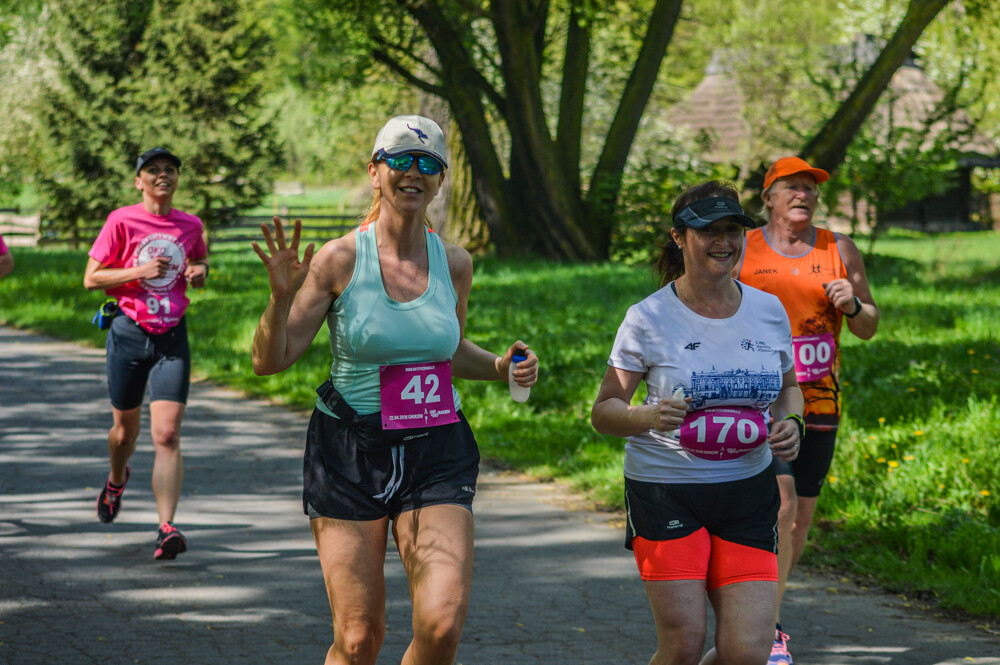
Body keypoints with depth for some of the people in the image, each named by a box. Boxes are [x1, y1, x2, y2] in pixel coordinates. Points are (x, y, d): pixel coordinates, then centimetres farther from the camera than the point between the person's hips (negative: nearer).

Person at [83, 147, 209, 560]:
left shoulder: (190, 225, 3)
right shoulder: (122, 221, -7)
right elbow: (91, 278, -6)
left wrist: (200, 271, -1)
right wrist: (139, 271, -19)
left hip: (172, 338, 1)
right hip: (129, 335, -1)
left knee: (167, 436, -12)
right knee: (126, 430, 15)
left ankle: (166, 528, -17)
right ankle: (116, 480, 50)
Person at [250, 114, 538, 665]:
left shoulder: (454, 263, 4)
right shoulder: (341, 259, -6)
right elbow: (269, 361, -6)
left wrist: (501, 367, 3)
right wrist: (281, 296, -23)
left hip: (436, 455, 2)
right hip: (350, 454, -2)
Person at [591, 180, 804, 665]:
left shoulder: (768, 311, 4)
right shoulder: (649, 319, -6)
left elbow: (788, 388, 20)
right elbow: (602, 412, -4)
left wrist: (790, 424, -3)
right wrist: (646, 417, -25)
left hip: (747, 493, 3)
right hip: (664, 492, -3)